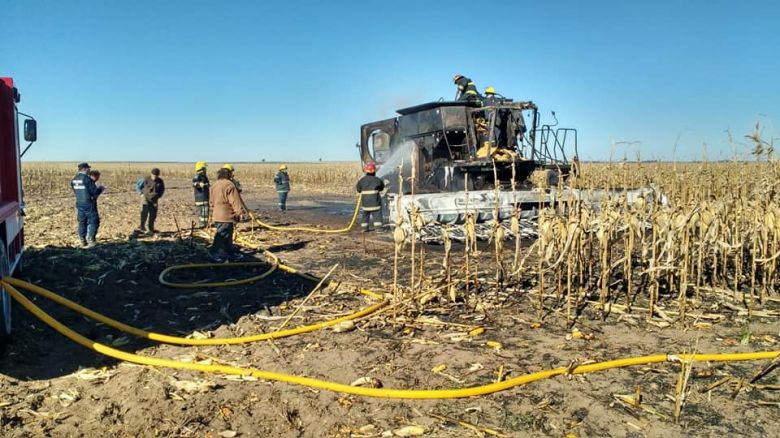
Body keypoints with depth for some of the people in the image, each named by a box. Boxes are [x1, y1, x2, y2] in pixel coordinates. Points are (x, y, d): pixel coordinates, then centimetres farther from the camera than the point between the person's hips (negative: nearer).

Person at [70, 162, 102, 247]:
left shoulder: (74, 180, 7)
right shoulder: (87, 179, -16)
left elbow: (75, 192, 17)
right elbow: (95, 192, -14)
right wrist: (100, 189, 7)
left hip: (79, 203, 7)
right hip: (89, 204, -7)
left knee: (81, 222, 13)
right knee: (93, 222, 1)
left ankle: (83, 241, 17)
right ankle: (90, 240, -3)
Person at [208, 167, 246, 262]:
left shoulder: (214, 185, 14)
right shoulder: (229, 185, -12)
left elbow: (211, 201, 21)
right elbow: (235, 200, -16)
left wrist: (213, 213, 29)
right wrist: (240, 212, -14)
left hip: (216, 215, 9)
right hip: (226, 216, -9)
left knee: (228, 236, 15)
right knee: (222, 235, -4)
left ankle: (232, 252, 20)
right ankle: (213, 253, -3)